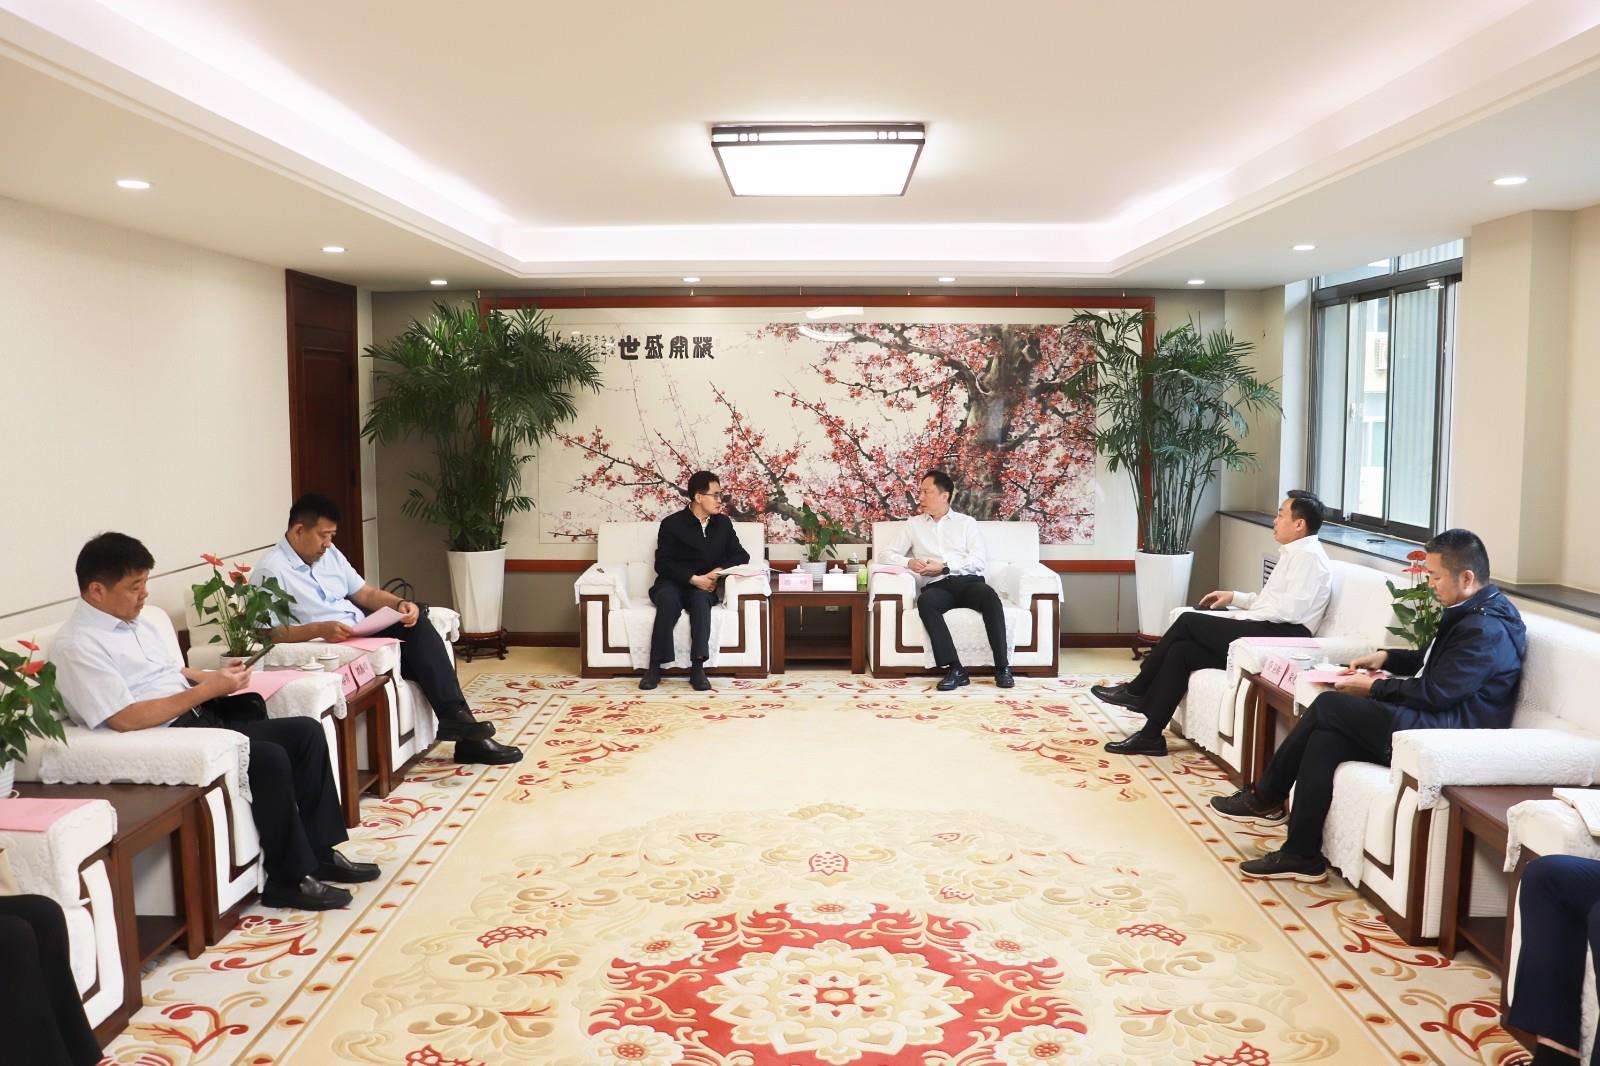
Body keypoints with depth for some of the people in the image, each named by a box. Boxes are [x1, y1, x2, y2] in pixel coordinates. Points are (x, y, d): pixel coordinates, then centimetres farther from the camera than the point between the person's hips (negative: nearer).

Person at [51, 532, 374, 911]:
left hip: (201, 720, 9)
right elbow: (125, 720, -22)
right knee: (270, 759, -26)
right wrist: (207, 689, -18)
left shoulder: (136, 623, 16)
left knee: (307, 732, -2)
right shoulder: (76, 646, -13)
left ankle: (320, 851, 6)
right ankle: (290, 878, -11)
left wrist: (216, 677, 3)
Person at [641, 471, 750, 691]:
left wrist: (720, 570, -12)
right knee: (669, 599, -37)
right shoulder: (672, 523, -1)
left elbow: (741, 555, 8)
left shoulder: (723, 523, 12)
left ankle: (697, 667, -41)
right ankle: (654, 667, -33)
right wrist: (694, 579, -21)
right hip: (672, 584, -2)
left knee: (701, 598, -35)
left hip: (704, 587, 2)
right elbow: (662, 564, -9)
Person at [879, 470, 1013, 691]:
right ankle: (955, 669, -39)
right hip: (937, 586, 0)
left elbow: (980, 560, 3)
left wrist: (944, 567, -8)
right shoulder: (913, 525, 22)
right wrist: (909, 562, -4)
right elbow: (886, 554, 17)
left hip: (968, 581, 0)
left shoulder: (967, 522, 17)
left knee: (989, 596, -35)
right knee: (925, 602, -36)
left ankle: (1002, 666, -33)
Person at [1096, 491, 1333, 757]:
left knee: (1189, 622, -15)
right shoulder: (1294, 554, 24)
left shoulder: (1308, 555, -8)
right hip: (1263, 634, 9)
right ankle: (1151, 735, -8)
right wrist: (1235, 597, 15)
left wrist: (1241, 616, -12)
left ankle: (1136, 691, -5)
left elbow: (1291, 609, -19)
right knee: (1181, 650, -6)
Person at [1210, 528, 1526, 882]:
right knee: (1325, 738, -8)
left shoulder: (1486, 628, -18)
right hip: (1432, 722, 10)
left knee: (1328, 705, -16)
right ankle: (1301, 854, -4)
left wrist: (1374, 687, -9)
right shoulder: (1473, 611, 14)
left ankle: (1266, 797, -4)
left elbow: (1436, 692, -21)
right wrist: (1386, 657, 12)